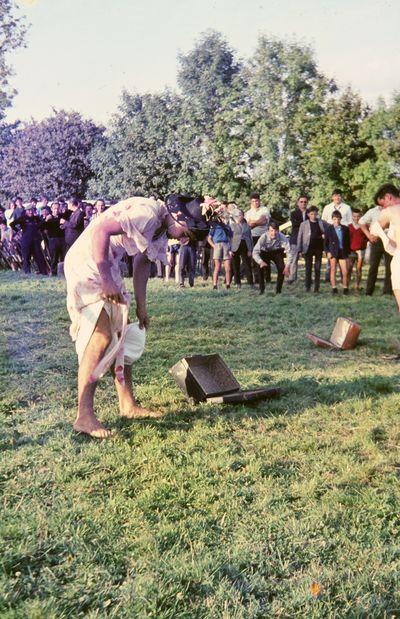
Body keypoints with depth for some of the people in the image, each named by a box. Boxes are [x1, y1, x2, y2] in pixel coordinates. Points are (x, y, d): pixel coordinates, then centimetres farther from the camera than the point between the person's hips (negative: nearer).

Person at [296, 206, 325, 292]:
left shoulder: (321, 223, 8)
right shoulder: (304, 224, 3)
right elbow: (300, 237, 2)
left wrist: (324, 235, -9)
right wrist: (299, 250, -5)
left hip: (318, 248, 2)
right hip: (308, 248, -2)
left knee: (318, 268, 4)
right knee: (308, 268, 2)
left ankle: (317, 287, 10)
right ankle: (308, 287, 9)